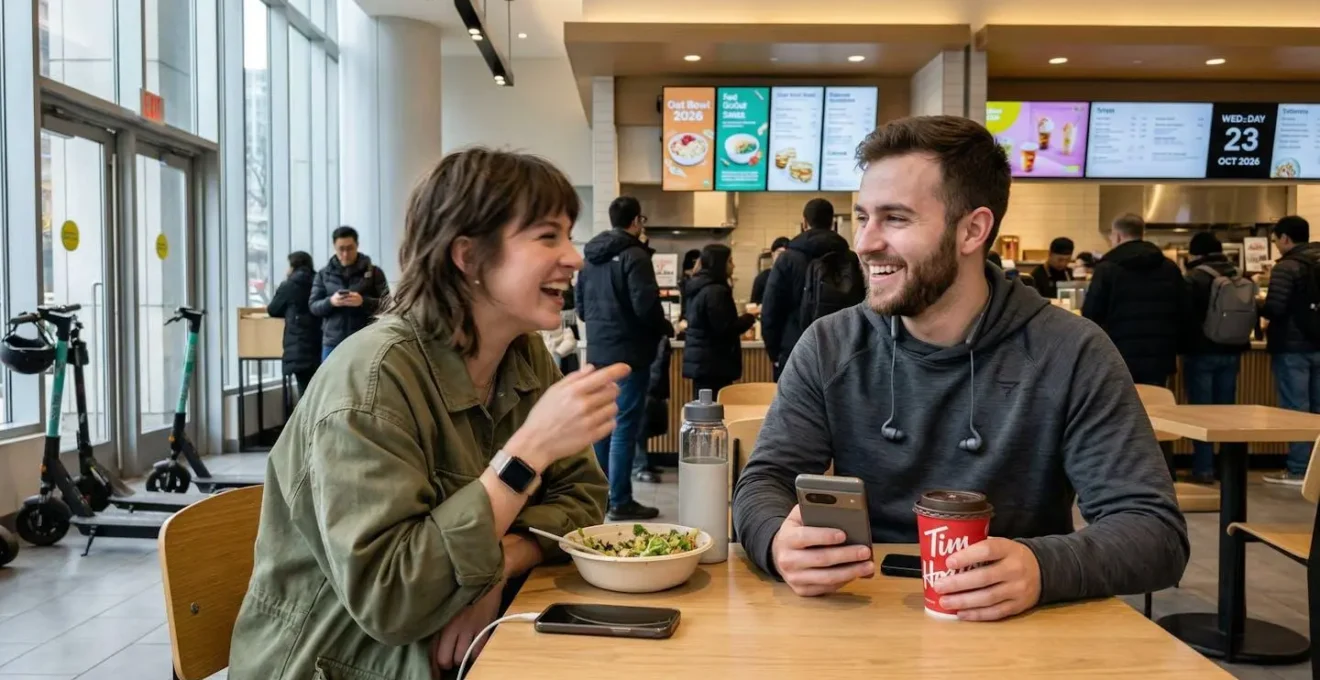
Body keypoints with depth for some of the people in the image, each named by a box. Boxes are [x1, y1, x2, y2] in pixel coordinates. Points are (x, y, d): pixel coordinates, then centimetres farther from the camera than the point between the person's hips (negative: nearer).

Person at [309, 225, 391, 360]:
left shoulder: (374, 272, 3)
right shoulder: (324, 274, 9)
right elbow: (314, 306, 7)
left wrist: (363, 301, -21)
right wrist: (330, 301, -14)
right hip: (333, 343, 2)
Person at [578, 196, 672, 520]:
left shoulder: (591, 257, 13)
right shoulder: (634, 255, -13)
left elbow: (581, 308, 18)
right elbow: (646, 306, -19)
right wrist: (666, 328, -2)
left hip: (598, 352, 8)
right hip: (628, 353, -8)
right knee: (624, 427, -4)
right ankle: (619, 501, -1)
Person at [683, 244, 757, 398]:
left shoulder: (700, 289, 14)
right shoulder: (716, 291, -16)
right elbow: (724, 328, -19)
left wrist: (743, 319, 19)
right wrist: (749, 318, -5)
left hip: (700, 362, 10)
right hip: (712, 364, -10)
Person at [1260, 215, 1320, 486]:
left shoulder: (1286, 267, -13)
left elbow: (1274, 309, -20)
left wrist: (1257, 305, 0)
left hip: (1292, 347, -7)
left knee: (1295, 409, -3)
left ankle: (1298, 470, 0)